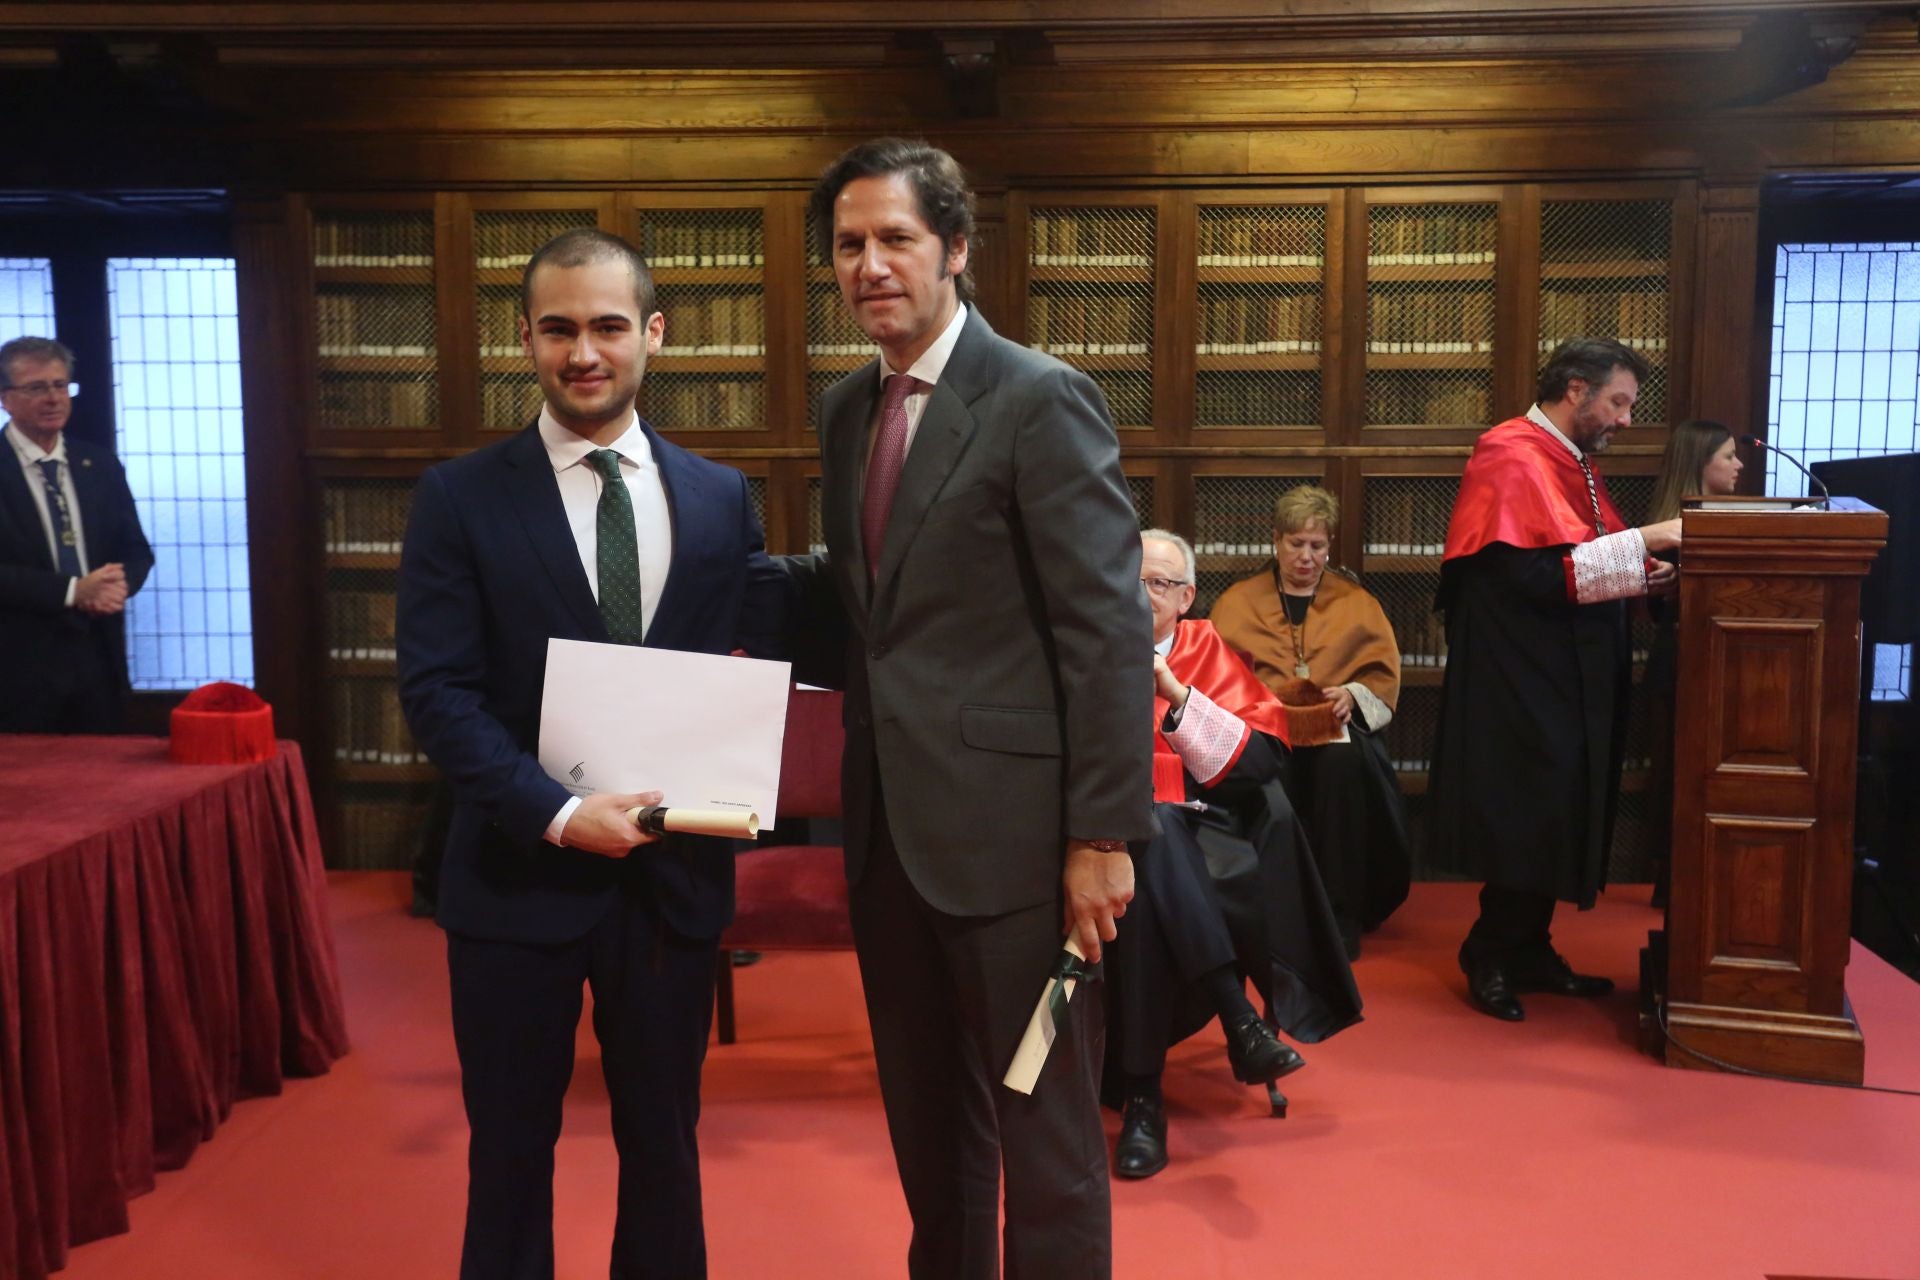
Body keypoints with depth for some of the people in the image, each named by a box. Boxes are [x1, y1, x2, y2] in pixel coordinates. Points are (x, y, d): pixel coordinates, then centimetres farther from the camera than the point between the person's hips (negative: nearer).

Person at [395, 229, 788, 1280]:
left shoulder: (720, 497, 4)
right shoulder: (461, 498, -4)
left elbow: (760, 651, 5)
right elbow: (436, 690, -9)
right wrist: (558, 815, -20)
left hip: (674, 875, 2)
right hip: (518, 876, -2)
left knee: (664, 1144, 17)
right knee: (510, 1151, 14)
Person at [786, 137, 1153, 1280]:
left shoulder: (1042, 400, -12)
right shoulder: (848, 408, 11)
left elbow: (1111, 630, -15)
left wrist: (1105, 835, -17)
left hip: (1010, 829, -7)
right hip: (890, 828, 7)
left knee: (1044, 1136, 7)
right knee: (928, 1123, 21)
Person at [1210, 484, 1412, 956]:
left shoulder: (1357, 602, 18)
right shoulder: (1237, 602, 17)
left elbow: (1384, 674, 9)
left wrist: (1352, 694, -12)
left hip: (1336, 724, 1)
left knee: (1341, 760, -37)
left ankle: (1341, 916, -29)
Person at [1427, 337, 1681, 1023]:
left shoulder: (1573, 462, 15)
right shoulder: (1512, 458, -15)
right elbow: (1539, 573, -25)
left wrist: (1658, 567, 4)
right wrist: (1643, 540, -22)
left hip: (1569, 679, 10)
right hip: (1522, 677, -10)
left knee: (1554, 820, 14)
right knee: (1524, 819, -3)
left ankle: (1529, 952, 24)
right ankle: (1492, 960, 10)